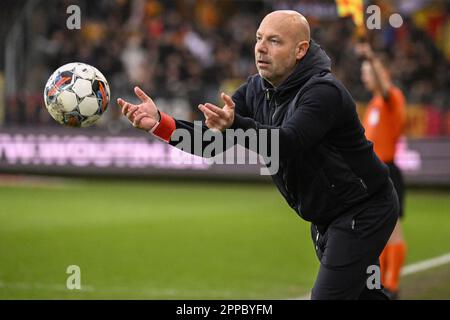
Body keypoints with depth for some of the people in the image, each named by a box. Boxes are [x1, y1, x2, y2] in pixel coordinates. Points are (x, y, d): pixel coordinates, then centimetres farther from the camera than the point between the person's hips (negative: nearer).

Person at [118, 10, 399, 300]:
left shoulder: (324, 91, -26)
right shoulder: (257, 89, -1)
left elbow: (286, 143, -42)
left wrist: (235, 125, -59)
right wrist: (159, 123, -24)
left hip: (363, 212, -8)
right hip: (326, 218, 9)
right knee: (363, 294, 20)